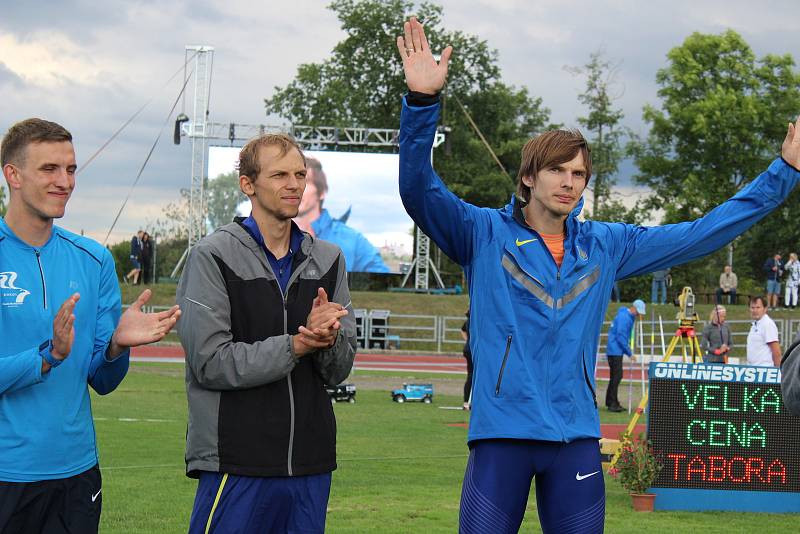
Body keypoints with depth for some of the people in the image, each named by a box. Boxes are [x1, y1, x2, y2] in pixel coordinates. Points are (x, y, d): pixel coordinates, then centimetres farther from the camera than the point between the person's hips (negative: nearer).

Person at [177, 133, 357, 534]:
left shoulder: (327, 260, 13)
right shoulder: (213, 256, -4)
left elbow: (339, 370, 10)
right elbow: (211, 362, -12)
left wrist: (327, 339, -13)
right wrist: (296, 345, -16)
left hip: (311, 465, 5)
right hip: (235, 466, -5)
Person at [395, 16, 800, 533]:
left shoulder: (606, 246, 13)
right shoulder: (486, 235, 2)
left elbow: (701, 233, 19)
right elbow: (419, 190, -12)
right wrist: (423, 101, -28)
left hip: (577, 438, 3)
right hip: (502, 435, -3)